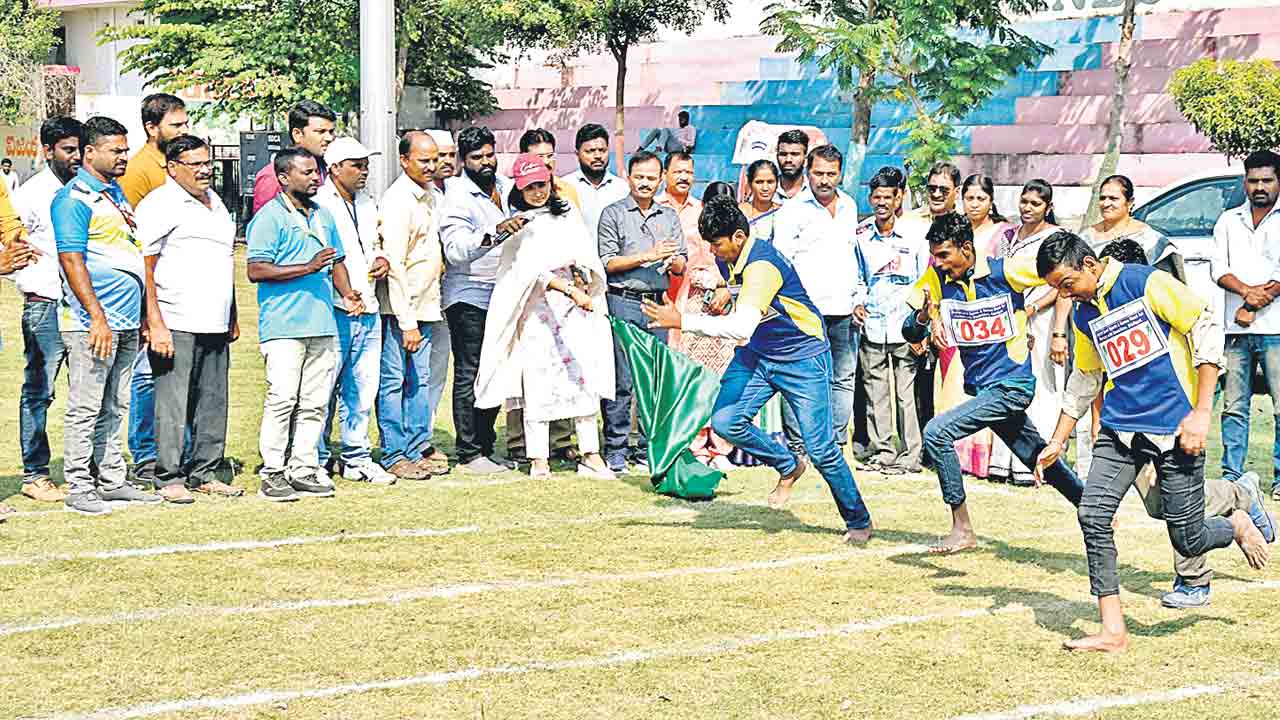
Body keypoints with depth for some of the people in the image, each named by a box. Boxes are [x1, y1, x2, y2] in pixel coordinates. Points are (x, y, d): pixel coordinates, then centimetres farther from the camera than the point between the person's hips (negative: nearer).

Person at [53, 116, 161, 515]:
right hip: (94, 323, -8)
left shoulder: (116, 192, 18)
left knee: (114, 408, 13)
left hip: (127, 322, 8)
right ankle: (79, 487, 1)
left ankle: (111, 479, 19)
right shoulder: (72, 198, -9)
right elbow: (72, 261, -15)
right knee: (85, 408, -3)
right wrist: (97, 317, -21)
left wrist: (142, 314, 20)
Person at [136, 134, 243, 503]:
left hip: (215, 326, 8)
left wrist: (232, 317, 23)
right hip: (176, 325, -8)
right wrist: (155, 324, -17)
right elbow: (143, 268, -11)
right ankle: (169, 478, 2)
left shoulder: (214, 202, 19)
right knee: (173, 404, -4)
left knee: (213, 403, 10)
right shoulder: (158, 205, -6)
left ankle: (204, 473, 18)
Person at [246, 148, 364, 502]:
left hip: (322, 324, 7)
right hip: (283, 326, -7)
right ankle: (272, 474, -5)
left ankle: (304, 469, 13)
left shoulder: (323, 215, 19)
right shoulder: (269, 217, -5)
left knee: (315, 402, 7)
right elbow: (256, 270, -13)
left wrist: (347, 294, 8)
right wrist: (308, 268, -18)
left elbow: (336, 261, 27)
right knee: (282, 398, -11)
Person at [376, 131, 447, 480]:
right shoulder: (398, 200, -15)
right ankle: (394, 455, 4)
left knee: (421, 380, 12)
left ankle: (419, 448, 19)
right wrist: (406, 322, -20)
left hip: (426, 305, 8)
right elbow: (395, 265, -19)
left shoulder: (430, 197, 13)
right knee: (394, 381, -1)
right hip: (400, 308, -8)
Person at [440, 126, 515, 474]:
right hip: (468, 295, -7)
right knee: (470, 376, -6)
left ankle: (485, 447, 16)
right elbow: (455, 250, -23)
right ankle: (469, 455, -4)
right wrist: (494, 234, -35)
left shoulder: (505, 186, 12)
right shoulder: (457, 196, -10)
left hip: (501, 294, 7)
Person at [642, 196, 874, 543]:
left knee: (822, 450, -6)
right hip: (756, 354, 8)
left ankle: (859, 521, 15)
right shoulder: (728, 258, -3)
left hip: (803, 358, -8)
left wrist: (682, 321, -42)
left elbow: (742, 326, -43)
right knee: (725, 421, -13)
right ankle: (788, 466, 11)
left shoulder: (762, 265, -30)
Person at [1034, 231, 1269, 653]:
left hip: (1175, 428, -6)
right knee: (1093, 515, -10)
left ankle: (1236, 525, 33)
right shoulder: (1084, 316, 11)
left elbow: (1208, 328, -11)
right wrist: (1057, 442, 20)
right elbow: (1084, 380, 24)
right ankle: (1113, 631, -4)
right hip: (1121, 428, 6)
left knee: (1188, 540, -2)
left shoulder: (1146, 283, -10)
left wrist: (1202, 412, -14)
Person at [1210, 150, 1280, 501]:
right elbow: (1219, 267, 5)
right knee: (1234, 405, 6)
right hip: (1236, 327, 3)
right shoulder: (1228, 220, 16)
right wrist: (1247, 291, -12)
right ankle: (1231, 475, 11)